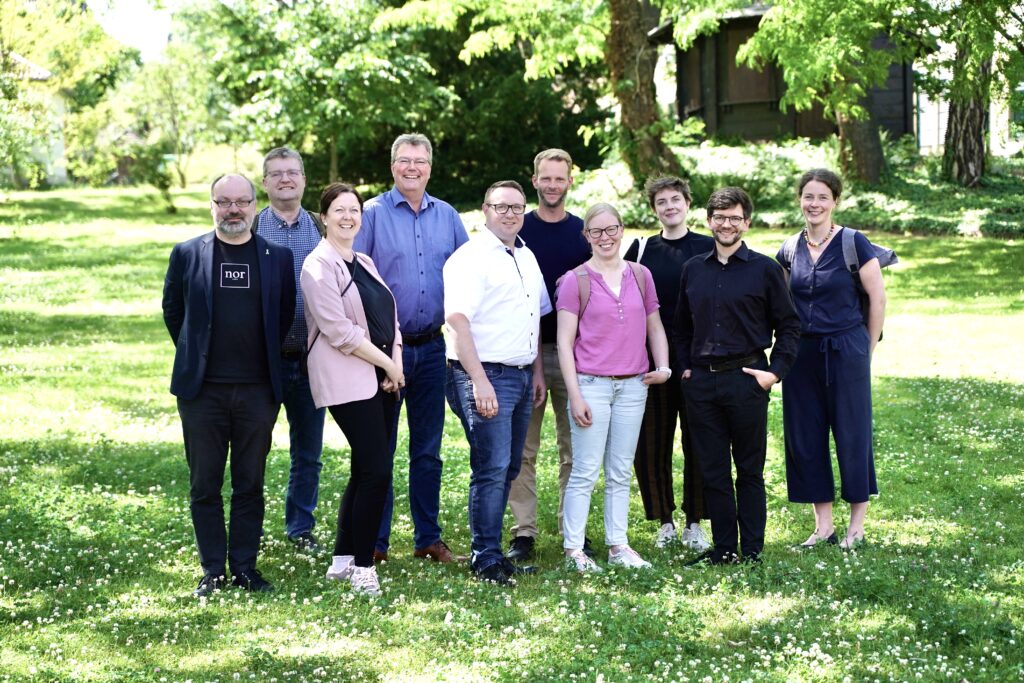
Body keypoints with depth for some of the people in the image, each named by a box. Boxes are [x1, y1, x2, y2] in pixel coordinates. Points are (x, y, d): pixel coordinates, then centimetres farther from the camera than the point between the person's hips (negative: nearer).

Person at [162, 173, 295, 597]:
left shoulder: (278, 257, 4)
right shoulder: (187, 254, 3)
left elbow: (286, 315, 14)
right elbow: (172, 312, 14)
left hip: (258, 390, 0)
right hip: (202, 389, 0)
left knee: (250, 484, 6)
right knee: (204, 485, 4)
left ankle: (245, 568, 16)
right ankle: (213, 572, 12)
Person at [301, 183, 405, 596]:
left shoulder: (365, 264, 18)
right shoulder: (319, 266, -8)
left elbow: (389, 318, 16)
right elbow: (338, 330, -15)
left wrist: (397, 363, 0)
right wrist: (386, 363, -10)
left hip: (382, 378, 8)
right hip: (347, 381, -8)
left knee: (365, 472, 9)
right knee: (377, 472, -12)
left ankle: (342, 560, 17)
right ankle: (362, 567, -3)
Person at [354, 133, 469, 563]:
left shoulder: (447, 216, 9)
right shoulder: (372, 214, -3)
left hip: (432, 347, 4)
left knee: (428, 448, 10)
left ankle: (428, 537, 17)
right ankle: (375, 540, 9)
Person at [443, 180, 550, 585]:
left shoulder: (526, 258, 17)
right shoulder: (471, 257, -10)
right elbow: (456, 320, -17)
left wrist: (538, 372, 19)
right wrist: (479, 381, -23)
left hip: (520, 375, 8)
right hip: (484, 375, -8)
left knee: (508, 469, 10)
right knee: (492, 468, -11)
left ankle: (491, 551, 18)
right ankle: (485, 558, -3)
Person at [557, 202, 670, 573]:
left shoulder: (640, 276, 9)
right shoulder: (575, 281, -3)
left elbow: (654, 327, 18)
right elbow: (564, 341, -5)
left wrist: (663, 367, 1)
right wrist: (574, 395, -11)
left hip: (633, 386, 4)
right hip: (592, 385, -4)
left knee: (621, 472, 10)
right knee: (585, 472, -4)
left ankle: (618, 545, 17)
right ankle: (574, 549, 1)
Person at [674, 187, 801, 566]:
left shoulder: (765, 269, -1)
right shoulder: (693, 269, 10)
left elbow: (789, 325, 2)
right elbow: (682, 325, 20)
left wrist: (776, 371, -6)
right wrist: (685, 367, 10)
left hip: (746, 380, -4)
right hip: (701, 382, 4)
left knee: (749, 470, 3)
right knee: (712, 470, 6)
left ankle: (752, 551, 10)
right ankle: (723, 548, 15)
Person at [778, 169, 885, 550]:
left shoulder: (853, 243, -7)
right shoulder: (790, 250, 6)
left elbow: (877, 297, -4)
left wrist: (866, 350, -1)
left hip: (845, 351, -5)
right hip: (802, 354, 5)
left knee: (852, 436, 1)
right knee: (804, 438, 6)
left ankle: (857, 526, 12)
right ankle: (823, 526, 16)